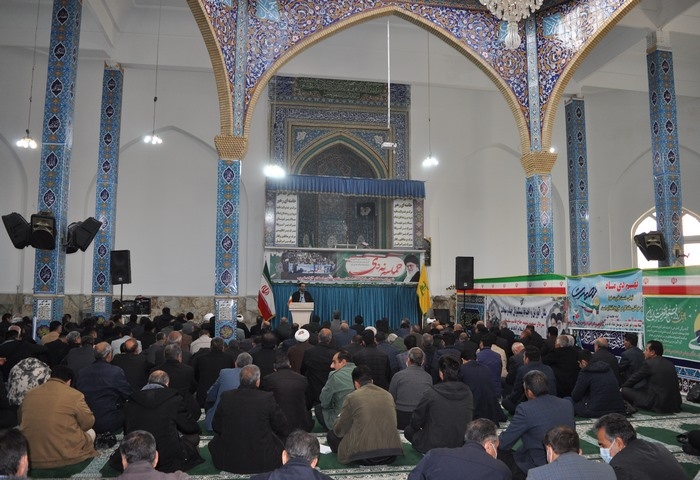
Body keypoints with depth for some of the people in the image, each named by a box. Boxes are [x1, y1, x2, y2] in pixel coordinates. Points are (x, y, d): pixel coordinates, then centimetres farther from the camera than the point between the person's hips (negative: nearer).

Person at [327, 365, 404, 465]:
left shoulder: (352, 397, -4)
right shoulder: (388, 395, 8)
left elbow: (340, 431, 5)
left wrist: (339, 419, 28)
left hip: (364, 456, -4)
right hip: (391, 455, 5)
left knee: (332, 435, 17)